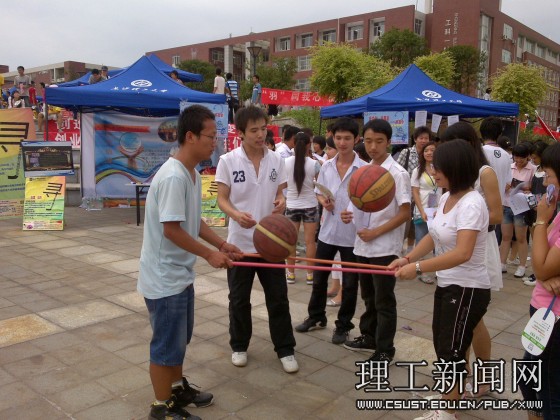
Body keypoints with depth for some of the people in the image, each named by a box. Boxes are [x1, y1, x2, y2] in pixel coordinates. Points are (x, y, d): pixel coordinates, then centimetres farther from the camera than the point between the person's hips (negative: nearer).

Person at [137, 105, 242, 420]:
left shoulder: (193, 174, 6)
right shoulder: (173, 177, -25)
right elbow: (171, 229, -25)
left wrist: (221, 244, 6)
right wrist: (210, 254, -17)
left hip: (181, 273, 10)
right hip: (165, 277, -10)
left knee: (180, 338, 23)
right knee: (167, 343, 5)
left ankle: (178, 388, 42)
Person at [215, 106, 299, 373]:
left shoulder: (276, 160, 2)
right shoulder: (227, 161, -8)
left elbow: (279, 193, 8)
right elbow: (222, 198, -7)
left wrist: (281, 202, -17)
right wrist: (237, 215, -28)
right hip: (240, 242, -2)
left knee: (278, 298, 8)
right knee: (239, 299, 12)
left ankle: (285, 349, 23)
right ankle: (239, 346, 32)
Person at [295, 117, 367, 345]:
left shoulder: (364, 169, -11)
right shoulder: (326, 166, 3)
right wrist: (323, 201, -7)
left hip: (352, 235, -4)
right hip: (327, 231, 4)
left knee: (349, 283, 9)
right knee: (319, 277, 15)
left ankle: (343, 325, 26)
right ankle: (316, 316, 35)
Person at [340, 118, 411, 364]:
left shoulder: (397, 173, -13)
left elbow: (405, 213, -14)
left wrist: (376, 232, -18)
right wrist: (351, 215, -2)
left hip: (385, 248, -7)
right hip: (363, 245, 7)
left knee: (384, 300, 3)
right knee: (368, 297, 20)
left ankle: (385, 350, 16)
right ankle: (369, 338, 35)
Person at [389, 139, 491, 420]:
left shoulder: (471, 204, -25)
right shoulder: (447, 198, 3)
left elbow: (463, 253, -35)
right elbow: (433, 237, 9)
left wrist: (418, 267, -37)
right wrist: (407, 258, -5)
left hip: (468, 289, -8)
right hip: (447, 285, 9)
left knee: (450, 350, 3)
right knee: (443, 344, 20)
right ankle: (456, 391, 43)